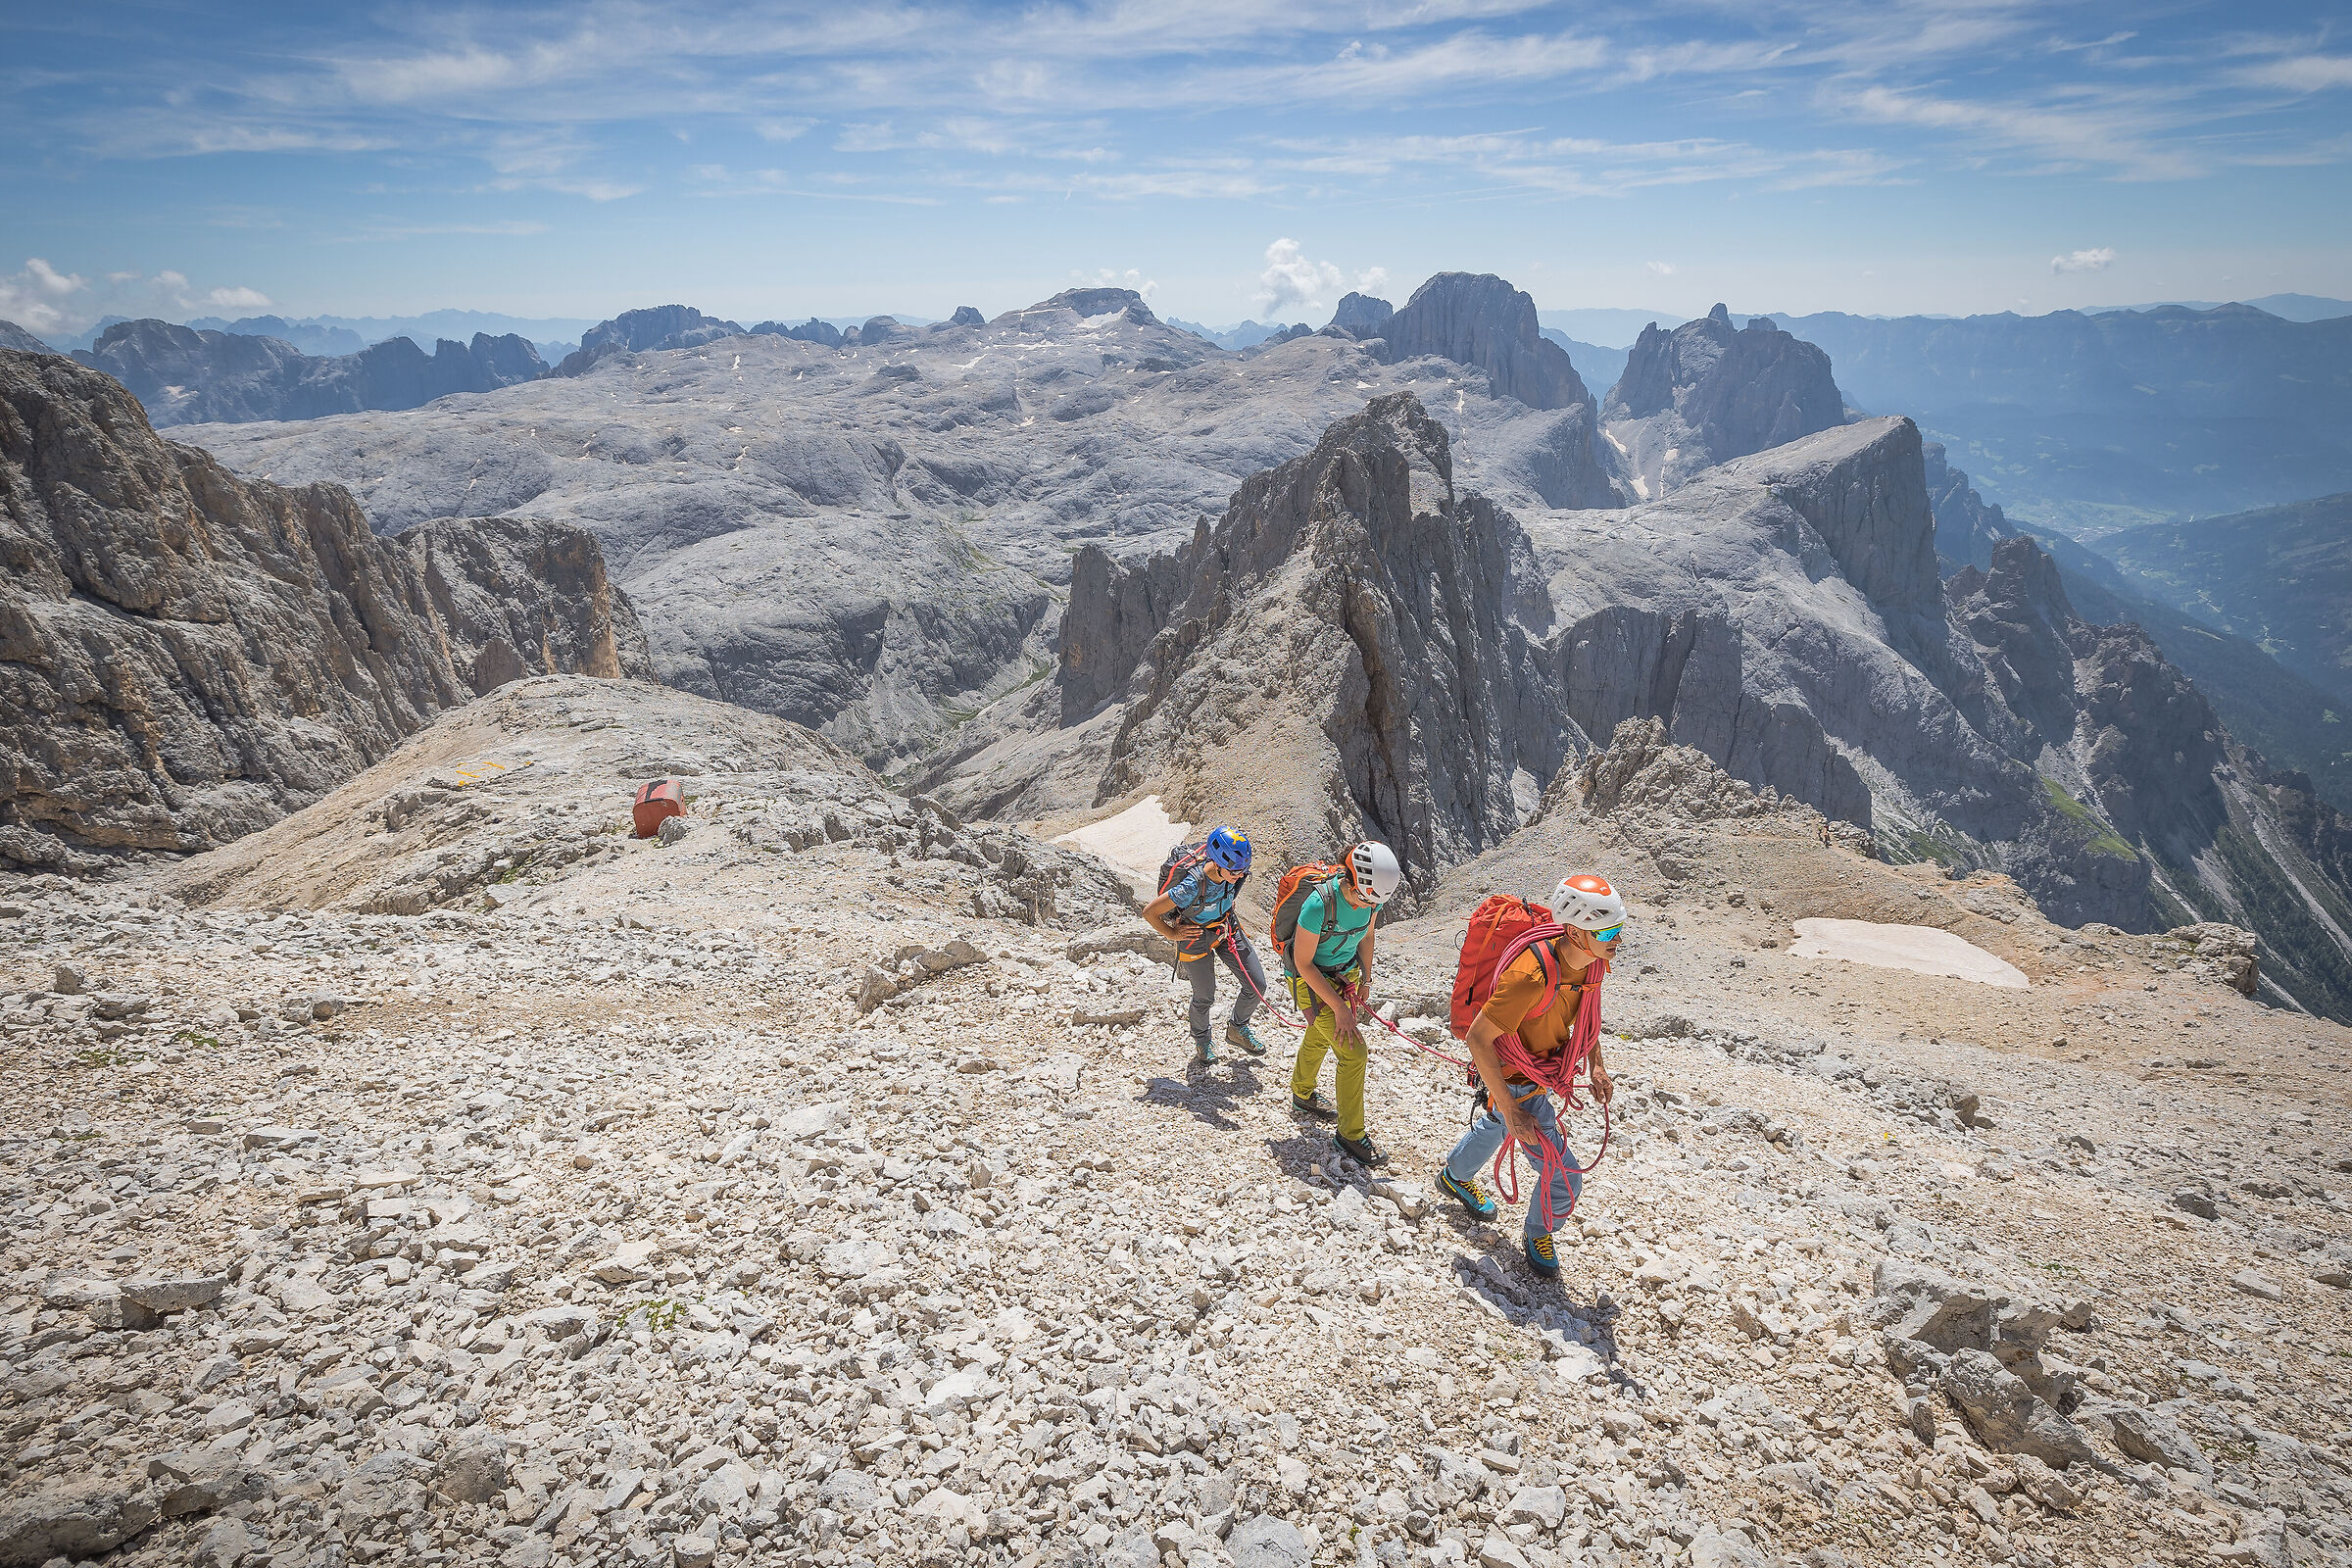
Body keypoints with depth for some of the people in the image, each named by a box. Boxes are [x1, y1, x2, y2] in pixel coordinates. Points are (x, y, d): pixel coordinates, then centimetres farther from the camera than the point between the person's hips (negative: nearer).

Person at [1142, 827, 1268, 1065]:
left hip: (1227, 928, 5)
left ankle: (1237, 1028, 33)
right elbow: (1149, 912, -27)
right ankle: (1202, 1040, 42)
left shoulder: (1237, 873, -22)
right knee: (1205, 998, 10)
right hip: (1196, 936, -5)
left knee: (1257, 985, 5)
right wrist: (1173, 934, -14)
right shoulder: (1192, 886, -38)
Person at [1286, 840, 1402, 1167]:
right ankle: (1350, 1135, 6)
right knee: (1354, 1053, -9)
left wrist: (1366, 980, 11)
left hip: (1345, 974, 7)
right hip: (1311, 981, -7)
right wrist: (1339, 1008, -23)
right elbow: (1303, 963, -26)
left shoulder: (1370, 895, -17)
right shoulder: (1319, 905, -37)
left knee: (1319, 1037, 28)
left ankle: (1302, 1094, 54)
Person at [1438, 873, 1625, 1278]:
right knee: (1565, 1179, -2)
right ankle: (1538, 1234, 31)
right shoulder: (1533, 975, -42)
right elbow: (1478, 1038, -35)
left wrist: (1596, 1066, 1)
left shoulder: (1592, 959, -16)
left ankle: (1456, 1176, 66)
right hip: (1514, 1084, -8)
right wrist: (1511, 1110, -31)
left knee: (1493, 1125, 35)